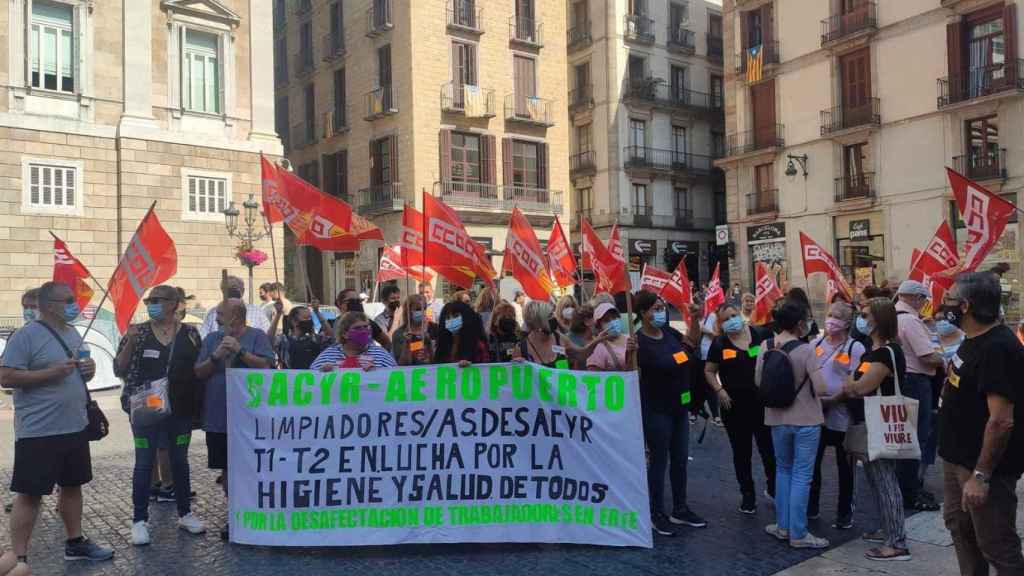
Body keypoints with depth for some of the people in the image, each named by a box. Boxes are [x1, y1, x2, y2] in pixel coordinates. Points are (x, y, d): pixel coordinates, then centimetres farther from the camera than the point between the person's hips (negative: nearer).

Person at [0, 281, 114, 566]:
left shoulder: (72, 333, 12)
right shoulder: (27, 335, -13)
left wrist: (89, 369, -1)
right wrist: (52, 372, -24)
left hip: (75, 427, 8)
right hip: (39, 432, -8)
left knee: (72, 485, 16)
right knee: (29, 493, -1)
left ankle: (75, 542, 29)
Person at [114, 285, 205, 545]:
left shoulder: (190, 333, 1)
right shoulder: (139, 332, -1)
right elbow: (119, 370, -2)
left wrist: (198, 407, 0)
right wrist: (129, 343, -18)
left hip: (180, 409, 1)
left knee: (180, 460, 13)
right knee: (144, 463, 3)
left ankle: (185, 514, 25)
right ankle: (139, 520, 14)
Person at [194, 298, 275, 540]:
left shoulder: (257, 336, -2)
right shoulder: (212, 339, 10)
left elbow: (266, 366, -13)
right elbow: (199, 372, 5)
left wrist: (240, 351, -21)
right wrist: (216, 356, -12)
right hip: (218, 418, 4)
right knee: (227, 469, 10)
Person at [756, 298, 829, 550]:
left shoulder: (765, 347, -4)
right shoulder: (806, 350, -17)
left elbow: (758, 381, 4)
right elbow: (820, 387, -17)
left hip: (778, 418, 4)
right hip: (806, 420, -4)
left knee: (783, 470, 20)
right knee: (801, 476, 3)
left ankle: (783, 526, 25)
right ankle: (798, 534, 9)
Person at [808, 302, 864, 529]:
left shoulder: (855, 348, -6)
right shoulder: (816, 344, 7)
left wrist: (832, 399, -19)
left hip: (841, 414, -4)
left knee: (844, 466, 8)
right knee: (812, 462, 11)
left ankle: (845, 513, 21)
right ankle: (811, 507, 25)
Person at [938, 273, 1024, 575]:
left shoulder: (997, 348, -23)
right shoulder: (973, 339, 8)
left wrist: (981, 475, -27)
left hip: (984, 465, -10)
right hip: (959, 458, 10)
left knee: (996, 546, 0)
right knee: (959, 526, 21)